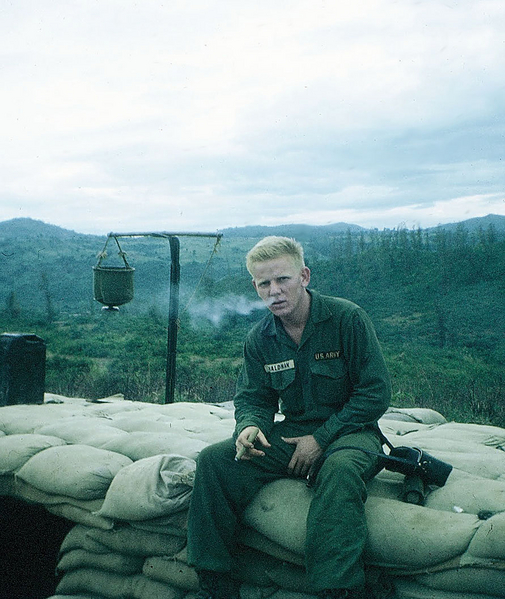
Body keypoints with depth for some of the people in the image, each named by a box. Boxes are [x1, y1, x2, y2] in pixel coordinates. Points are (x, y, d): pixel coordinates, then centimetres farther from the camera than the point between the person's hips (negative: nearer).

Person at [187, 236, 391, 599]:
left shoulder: (347, 318, -10)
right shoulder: (260, 339, 4)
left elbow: (376, 393, -10)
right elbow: (253, 399, 10)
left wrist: (322, 438, -15)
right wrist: (249, 426, -16)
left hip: (348, 431, -4)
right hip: (292, 433, 5)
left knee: (340, 468, -40)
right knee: (214, 460, -16)